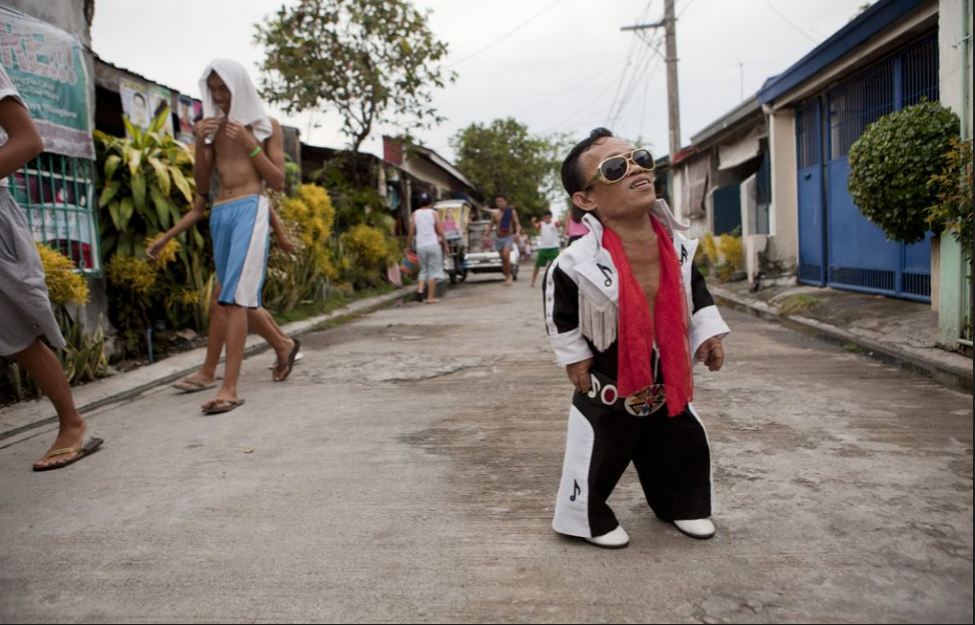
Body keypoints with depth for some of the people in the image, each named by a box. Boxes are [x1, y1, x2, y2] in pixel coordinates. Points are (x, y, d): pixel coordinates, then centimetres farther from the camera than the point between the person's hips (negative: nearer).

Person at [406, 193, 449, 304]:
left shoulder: (415, 214, 6)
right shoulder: (434, 213, 0)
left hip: (420, 245, 3)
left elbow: (411, 232, 2)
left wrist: (408, 245, 11)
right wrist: (445, 246, 4)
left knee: (423, 269, 18)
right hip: (433, 244, -3)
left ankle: (420, 289, -4)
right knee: (433, 271, 3)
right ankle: (431, 297, 2)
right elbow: (440, 232, -3)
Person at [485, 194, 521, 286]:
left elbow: (517, 223, -2)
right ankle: (507, 278, 13)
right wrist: (486, 235, 2)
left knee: (506, 255, -23)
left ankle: (509, 276, -13)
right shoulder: (494, 214, 8)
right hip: (499, 238, 4)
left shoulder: (512, 211, -1)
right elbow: (490, 225, 14)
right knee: (503, 259, 5)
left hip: (508, 237, -4)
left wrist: (518, 232, -20)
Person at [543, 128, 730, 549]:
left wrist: (708, 332, 3)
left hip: (668, 384, 5)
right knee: (596, 459, 6)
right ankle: (590, 519, 33)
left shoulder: (678, 246, -11)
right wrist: (574, 355, -5)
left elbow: (696, 289, 8)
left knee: (686, 446, 20)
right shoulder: (577, 264, -26)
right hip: (608, 392, -5)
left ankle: (681, 505, 46)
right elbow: (559, 311, -8)